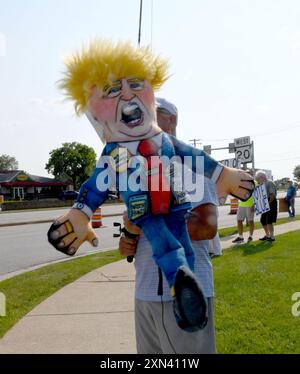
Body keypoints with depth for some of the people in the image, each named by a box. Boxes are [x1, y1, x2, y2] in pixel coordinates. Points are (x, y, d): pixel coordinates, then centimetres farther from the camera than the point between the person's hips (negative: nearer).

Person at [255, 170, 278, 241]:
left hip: (271, 203, -9)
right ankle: (267, 235, 24)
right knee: (263, 220, 12)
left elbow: (272, 195, -20)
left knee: (269, 221, -9)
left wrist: (268, 204, -20)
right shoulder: (263, 184, 16)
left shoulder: (269, 183, -12)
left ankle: (272, 237, 0)